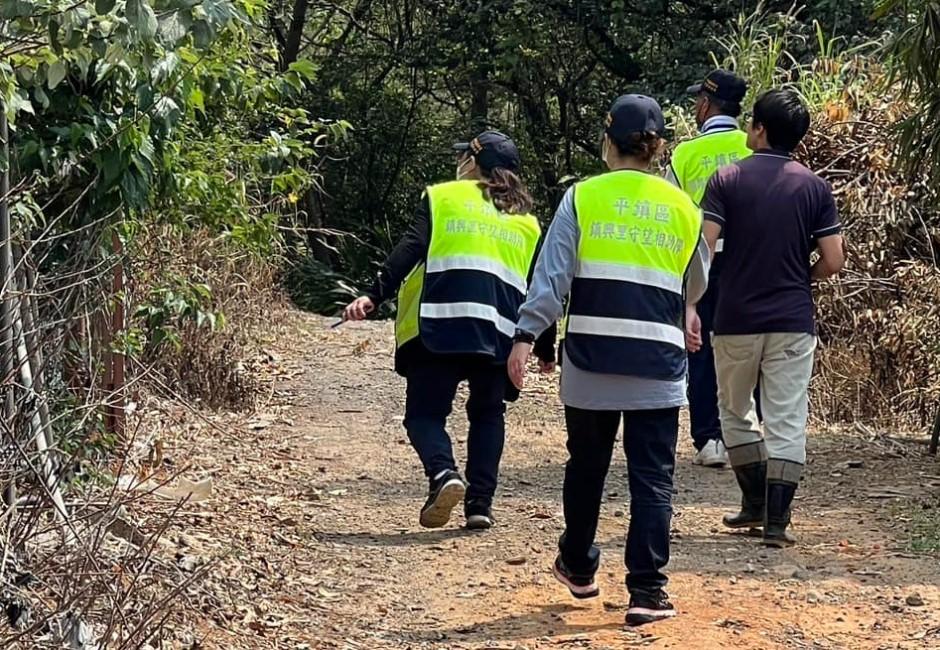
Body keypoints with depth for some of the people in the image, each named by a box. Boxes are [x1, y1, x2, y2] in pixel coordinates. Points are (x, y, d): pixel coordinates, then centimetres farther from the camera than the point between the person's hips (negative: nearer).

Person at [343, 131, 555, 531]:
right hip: (500, 331, 3)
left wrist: (375, 296, -10)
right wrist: (546, 349, 30)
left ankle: (443, 474, -23)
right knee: (487, 415, 19)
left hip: (440, 326, -3)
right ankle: (480, 503, 8)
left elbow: (410, 250, -3)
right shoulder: (527, 220, 22)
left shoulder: (442, 197, 12)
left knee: (424, 412, 4)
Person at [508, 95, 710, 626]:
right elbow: (695, 288, 19)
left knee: (587, 465, 17)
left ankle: (579, 567, 33)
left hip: (591, 357, 0)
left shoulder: (582, 197, 1)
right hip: (658, 363, 0)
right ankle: (647, 590, -5)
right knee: (652, 477, 1)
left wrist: (527, 335, -8)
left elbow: (552, 274, -7)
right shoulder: (684, 207, 8)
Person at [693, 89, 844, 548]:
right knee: (786, 422, 3)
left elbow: (701, 248, -12)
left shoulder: (727, 180, -3)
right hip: (793, 321, 1)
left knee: (735, 412, 18)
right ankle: (776, 520, -1)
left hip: (736, 319, -1)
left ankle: (755, 502, 20)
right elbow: (833, 261, -2)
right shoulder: (815, 187, 1)